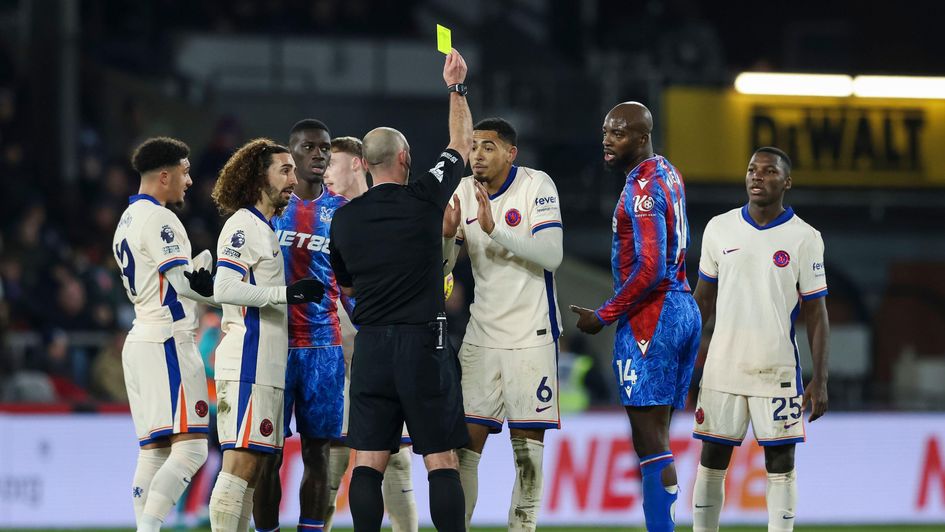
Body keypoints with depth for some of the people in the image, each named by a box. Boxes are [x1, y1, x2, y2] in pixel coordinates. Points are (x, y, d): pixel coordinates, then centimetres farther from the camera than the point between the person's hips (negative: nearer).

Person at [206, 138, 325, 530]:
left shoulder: (265, 228, 22)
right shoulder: (243, 226, -9)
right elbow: (224, 289, -20)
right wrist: (286, 293, -21)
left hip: (265, 365, 10)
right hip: (248, 364, -10)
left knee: (249, 468, 7)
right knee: (241, 463, -14)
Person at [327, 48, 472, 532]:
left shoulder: (344, 219, 5)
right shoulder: (424, 199, -4)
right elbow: (462, 143, 12)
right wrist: (456, 88, 23)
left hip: (371, 346, 3)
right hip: (423, 342, -3)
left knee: (368, 463, 1)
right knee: (441, 461, -1)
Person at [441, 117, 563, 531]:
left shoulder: (537, 186, -9)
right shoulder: (464, 192, 6)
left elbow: (551, 256, -19)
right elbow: (442, 267, 8)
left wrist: (493, 229, -27)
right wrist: (446, 233, -13)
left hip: (531, 336, -4)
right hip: (481, 336, 4)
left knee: (528, 442, -1)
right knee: (466, 435, -2)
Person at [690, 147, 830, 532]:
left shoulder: (804, 239, -1)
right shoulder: (719, 229, 6)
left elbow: (816, 314, 1)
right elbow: (703, 300, 14)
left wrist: (820, 380, -5)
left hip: (777, 370, -2)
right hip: (722, 368, 2)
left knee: (780, 464, -1)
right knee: (712, 461, 4)